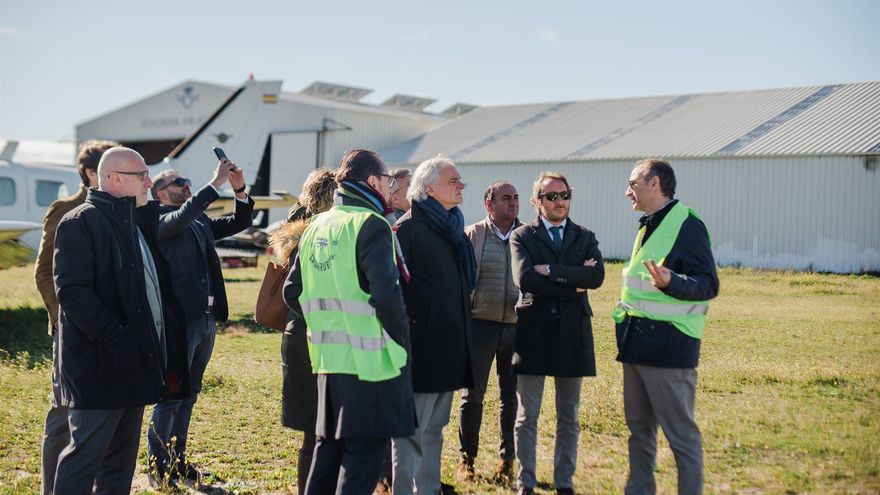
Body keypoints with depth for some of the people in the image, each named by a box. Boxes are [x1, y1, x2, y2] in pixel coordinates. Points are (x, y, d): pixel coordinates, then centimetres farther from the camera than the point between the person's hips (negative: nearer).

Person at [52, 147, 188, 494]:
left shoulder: (140, 223, 17)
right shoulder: (80, 223, -10)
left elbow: (157, 289, 26)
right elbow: (72, 291, -20)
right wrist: (115, 338, -25)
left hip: (135, 362, 9)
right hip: (100, 365, -9)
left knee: (121, 459, 14)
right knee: (86, 452, -6)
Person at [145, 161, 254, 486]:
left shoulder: (201, 222, 16)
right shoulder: (158, 221, -6)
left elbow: (239, 223, 18)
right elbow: (182, 217, -26)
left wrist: (239, 190, 1)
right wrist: (216, 183, -26)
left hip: (207, 319, 8)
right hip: (179, 321, -8)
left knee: (188, 395, 14)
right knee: (170, 396, -2)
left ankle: (177, 458, 23)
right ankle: (157, 465, 7)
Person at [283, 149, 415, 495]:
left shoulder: (316, 227, 11)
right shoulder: (371, 225, -12)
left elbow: (293, 292, 14)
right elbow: (386, 294, -22)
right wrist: (401, 337, -7)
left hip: (327, 358, 8)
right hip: (370, 360, -7)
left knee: (329, 446, 18)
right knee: (364, 453, -1)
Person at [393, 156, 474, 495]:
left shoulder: (452, 227, 15)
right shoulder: (408, 227, -11)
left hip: (449, 346, 8)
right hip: (421, 346, -8)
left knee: (435, 427, 16)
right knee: (413, 429, -4)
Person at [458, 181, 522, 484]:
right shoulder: (472, 235, 1)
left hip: (518, 325, 2)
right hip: (481, 324, -2)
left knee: (512, 396, 7)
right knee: (473, 394, 2)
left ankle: (507, 459, 19)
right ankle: (467, 458, 17)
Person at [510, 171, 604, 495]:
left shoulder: (585, 238, 9)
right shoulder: (522, 237, 2)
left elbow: (597, 276, -10)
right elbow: (524, 279, -15)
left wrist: (550, 270, -15)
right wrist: (573, 283, -13)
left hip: (573, 333, 2)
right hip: (534, 331, -2)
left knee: (569, 416, 9)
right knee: (526, 416, 3)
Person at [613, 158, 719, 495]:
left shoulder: (687, 225, -11)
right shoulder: (647, 227, 17)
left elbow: (708, 284, -16)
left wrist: (670, 282, -32)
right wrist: (625, 310, 20)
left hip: (668, 342, -9)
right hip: (638, 341, 9)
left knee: (680, 431, -4)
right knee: (638, 427, 15)